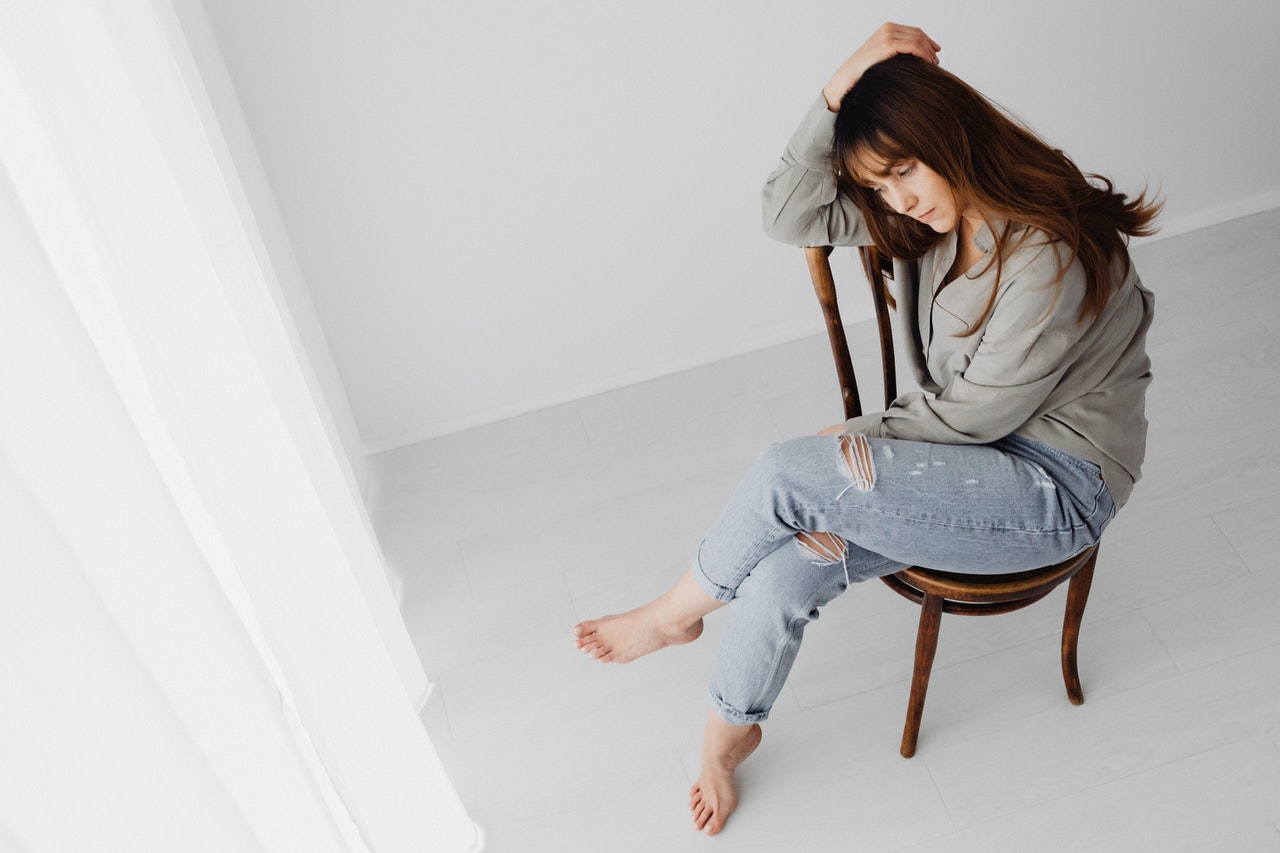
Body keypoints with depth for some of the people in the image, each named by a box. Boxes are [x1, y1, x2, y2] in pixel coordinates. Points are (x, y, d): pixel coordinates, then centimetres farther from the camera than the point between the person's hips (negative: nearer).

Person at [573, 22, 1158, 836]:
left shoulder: (1050, 257, -26)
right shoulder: (931, 211, -1)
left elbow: (978, 412, -19)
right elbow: (790, 214, -8)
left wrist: (861, 435, -8)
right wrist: (836, 95, -19)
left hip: (1056, 485, -7)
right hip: (973, 447, 7)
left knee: (789, 473, -24)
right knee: (782, 572, -14)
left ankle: (678, 611, 5)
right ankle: (730, 731, 14)